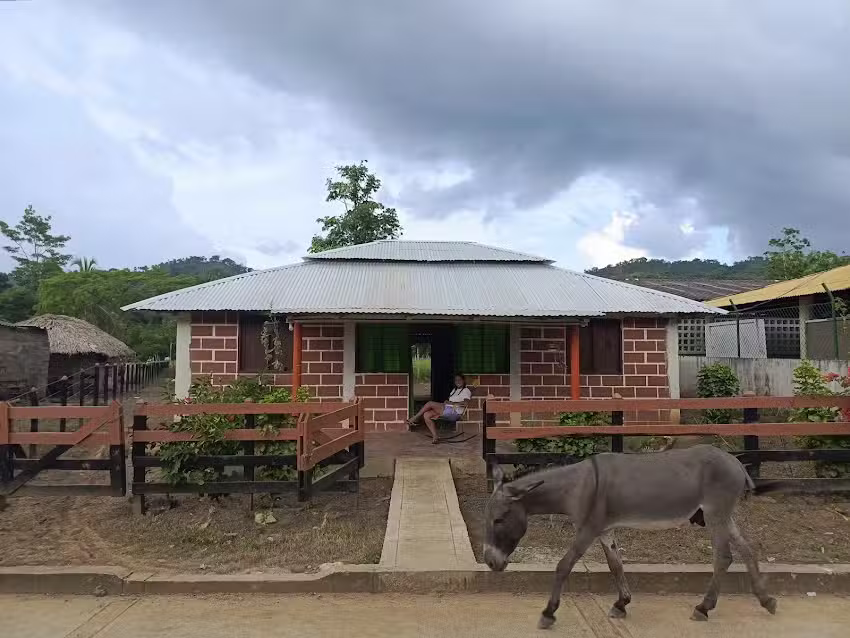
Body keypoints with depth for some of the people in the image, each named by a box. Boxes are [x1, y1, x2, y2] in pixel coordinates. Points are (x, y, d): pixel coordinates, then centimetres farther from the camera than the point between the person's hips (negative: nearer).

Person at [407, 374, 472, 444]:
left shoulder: (466, 390, 4)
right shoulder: (454, 390, 31)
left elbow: (465, 403, -13)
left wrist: (452, 403, -12)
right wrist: (446, 402, 2)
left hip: (454, 412, -8)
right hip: (446, 410, 8)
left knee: (430, 403, -17)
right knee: (426, 415, -15)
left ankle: (414, 419, -4)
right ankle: (435, 437, -20)